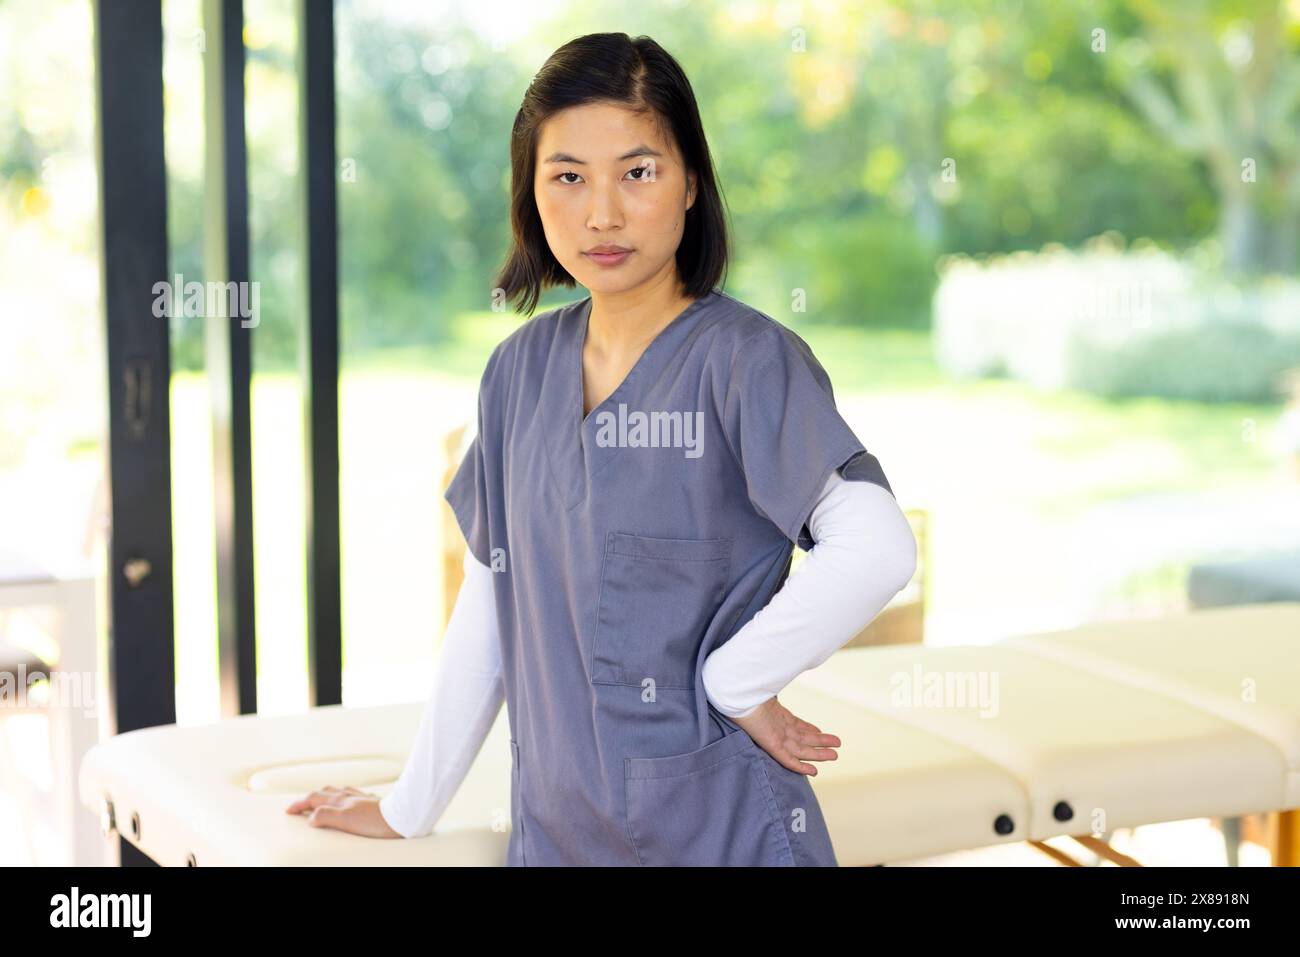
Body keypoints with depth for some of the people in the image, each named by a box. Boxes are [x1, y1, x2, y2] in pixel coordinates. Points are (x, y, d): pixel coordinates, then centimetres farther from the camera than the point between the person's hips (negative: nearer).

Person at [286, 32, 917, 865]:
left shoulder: (746, 357, -13)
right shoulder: (521, 368, 4)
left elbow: (877, 550, -27)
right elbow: (489, 610, 9)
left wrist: (732, 684, -17)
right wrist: (410, 809, 12)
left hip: (718, 826, -4)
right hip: (554, 825, 5)